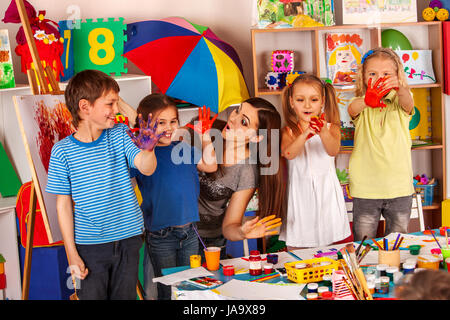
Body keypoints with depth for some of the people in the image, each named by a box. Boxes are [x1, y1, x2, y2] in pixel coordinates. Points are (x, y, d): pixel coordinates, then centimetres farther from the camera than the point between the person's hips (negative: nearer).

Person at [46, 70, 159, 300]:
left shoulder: (119, 134, -1)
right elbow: (63, 204, -3)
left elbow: (146, 168, -14)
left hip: (128, 240, 2)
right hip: (89, 246, -2)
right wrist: (71, 253, -5)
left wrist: (148, 148, -38)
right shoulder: (62, 151, -8)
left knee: (125, 296, 12)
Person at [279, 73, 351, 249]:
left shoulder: (330, 127, 0)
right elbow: (288, 153, -20)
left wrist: (324, 132, -40)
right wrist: (306, 133, -37)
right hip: (300, 193, 0)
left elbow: (333, 151, -20)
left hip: (326, 192, 0)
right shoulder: (289, 131, 0)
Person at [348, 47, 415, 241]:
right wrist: (367, 101, -48)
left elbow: (408, 103, -22)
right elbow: (352, 109, -23)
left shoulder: (398, 103, 2)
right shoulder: (361, 105, 1)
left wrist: (399, 88, -47)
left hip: (399, 187, 1)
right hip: (365, 187, -1)